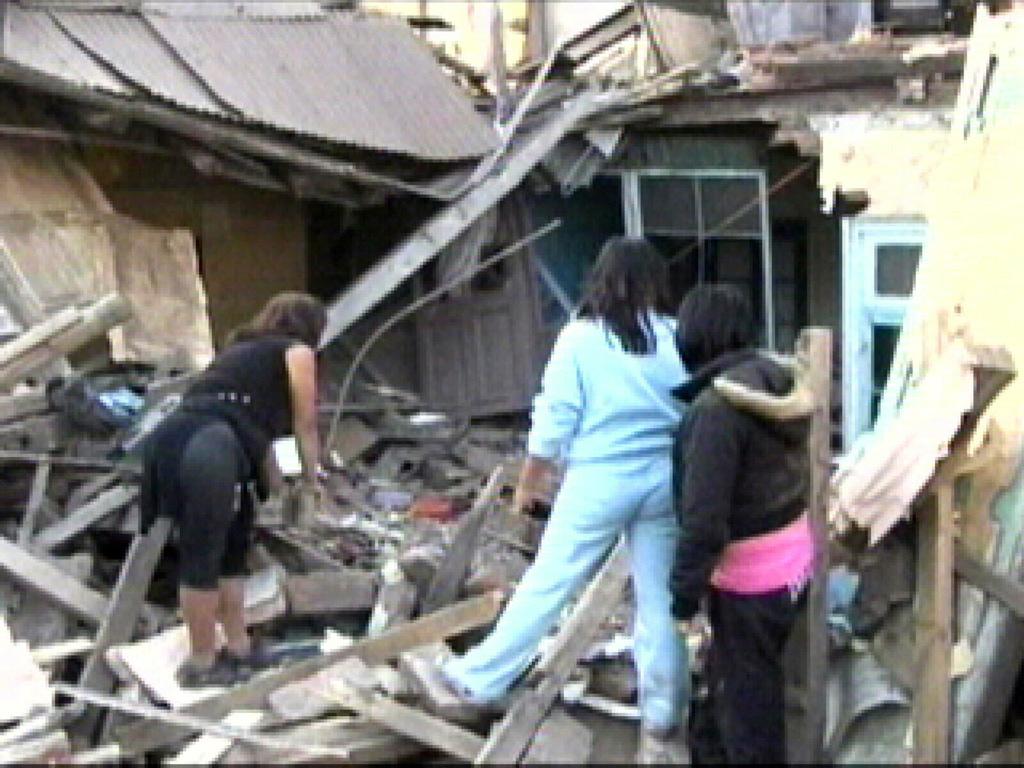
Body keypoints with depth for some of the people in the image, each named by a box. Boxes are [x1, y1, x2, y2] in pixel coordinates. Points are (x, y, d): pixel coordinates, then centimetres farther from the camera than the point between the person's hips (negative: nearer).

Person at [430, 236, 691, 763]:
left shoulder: (580, 338, -6)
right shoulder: (676, 337, -2)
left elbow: (555, 420, -5)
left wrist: (530, 482, 8)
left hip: (600, 482, -2)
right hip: (664, 481, 2)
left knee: (547, 584, 8)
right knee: (658, 598, 9)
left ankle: (480, 679, 20)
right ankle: (662, 721, 17)